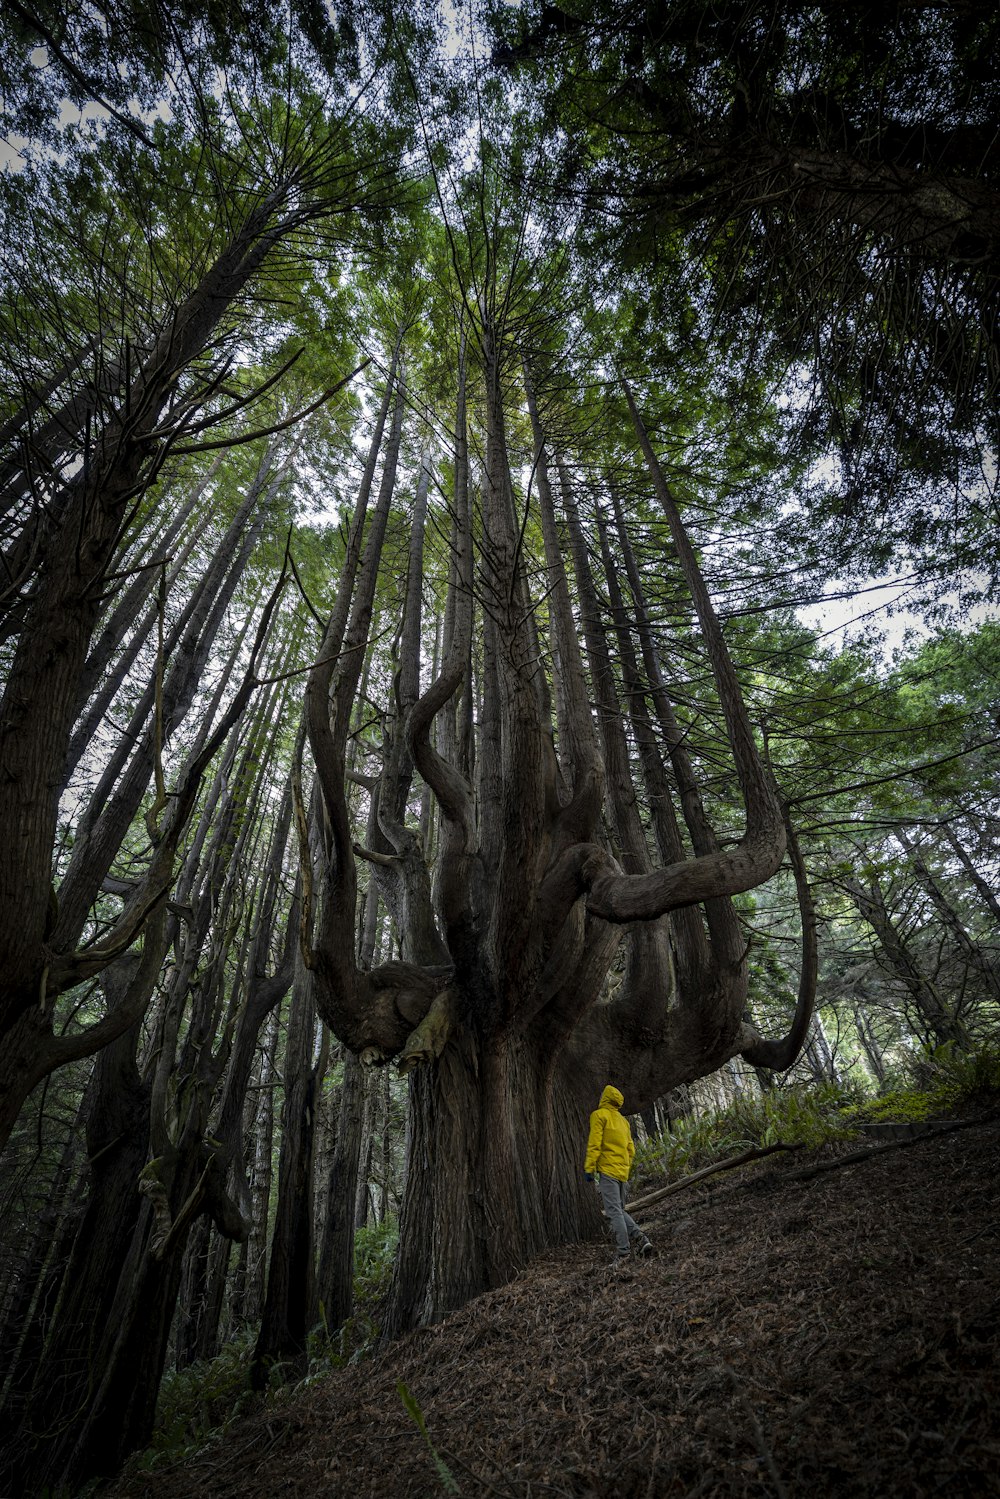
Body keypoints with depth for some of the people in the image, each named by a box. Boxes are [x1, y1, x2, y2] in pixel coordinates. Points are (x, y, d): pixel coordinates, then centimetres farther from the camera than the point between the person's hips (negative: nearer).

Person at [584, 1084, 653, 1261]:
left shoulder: (599, 1115, -5)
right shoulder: (623, 1120, 18)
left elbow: (594, 1144, -14)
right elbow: (631, 1149, 18)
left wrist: (589, 1167, -13)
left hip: (607, 1169, -7)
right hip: (622, 1171, 7)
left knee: (614, 1211, -5)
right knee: (619, 1210, 17)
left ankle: (624, 1252, -9)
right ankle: (639, 1238, 1)